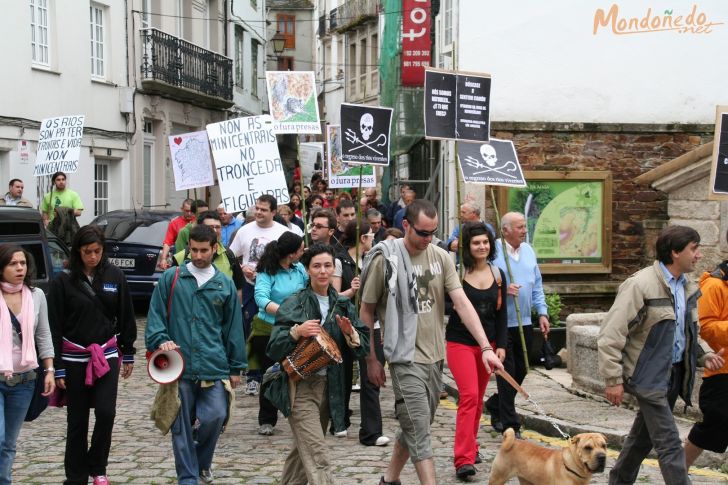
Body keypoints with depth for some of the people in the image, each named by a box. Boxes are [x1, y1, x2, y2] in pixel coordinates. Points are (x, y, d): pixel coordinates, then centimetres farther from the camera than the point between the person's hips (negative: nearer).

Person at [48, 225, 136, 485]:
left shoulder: (115, 276, 0)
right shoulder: (64, 281, -6)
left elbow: (125, 317, 8)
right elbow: (54, 327, -5)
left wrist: (128, 354, 10)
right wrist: (57, 367, -7)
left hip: (107, 355, 1)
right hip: (74, 358, -1)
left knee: (106, 412, -10)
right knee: (77, 420, 6)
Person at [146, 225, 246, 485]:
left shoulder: (225, 284, 10)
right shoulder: (170, 279, 5)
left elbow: (233, 327, 13)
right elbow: (156, 315, 5)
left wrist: (236, 367, 12)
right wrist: (161, 340, -15)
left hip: (214, 367, 1)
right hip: (179, 366, -1)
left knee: (216, 416, -8)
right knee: (182, 426, 3)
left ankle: (202, 462, 20)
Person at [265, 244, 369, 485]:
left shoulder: (343, 306, 11)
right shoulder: (293, 305, -3)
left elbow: (364, 347, 7)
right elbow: (273, 349, -8)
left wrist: (350, 333, -13)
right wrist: (297, 332, -24)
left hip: (329, 386, 5)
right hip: (300, 386, -5)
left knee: (303, 451, 18)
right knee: (317, 457, -14)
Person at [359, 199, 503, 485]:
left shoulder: (441, 257, 2)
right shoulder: (386, 258, -10)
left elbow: (462, 303, -4)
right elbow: (366, 312, -2)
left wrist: (486, 347, -13)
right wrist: (371, 359, -1)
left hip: (435, 355, 5)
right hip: (406, 357, -5)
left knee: (416, 426, 17)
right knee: (419, 430, -9)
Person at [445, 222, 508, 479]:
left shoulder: (498, 274, 6)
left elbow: (501, 313, 9)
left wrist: (501, 345, 2)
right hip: (460, 342, -5)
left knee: (478, 398, 13)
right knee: (469, 395, -16)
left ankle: (471, 446, 29)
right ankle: (464, 459, -17)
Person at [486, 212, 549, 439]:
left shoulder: (528, 251, 12)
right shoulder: (493, 251, -10)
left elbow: (537, 285, 16)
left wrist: (542, 312, 9)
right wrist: (502, 289, -22)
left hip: (524, 323, 7)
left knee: (520, 371, 14)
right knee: (507, 373, -4)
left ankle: (495, 406, 36)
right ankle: (511, 427, 2)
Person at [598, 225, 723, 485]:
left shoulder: (687, 288, 7)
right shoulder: (640, 285, -18)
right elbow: (610, 334, -18)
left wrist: (705, 356, 6)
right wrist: (613, 380, -19)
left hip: (675, 373, 8)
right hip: (649, 376, -8)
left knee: (644, 433, 19)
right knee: (669, 443, -8)